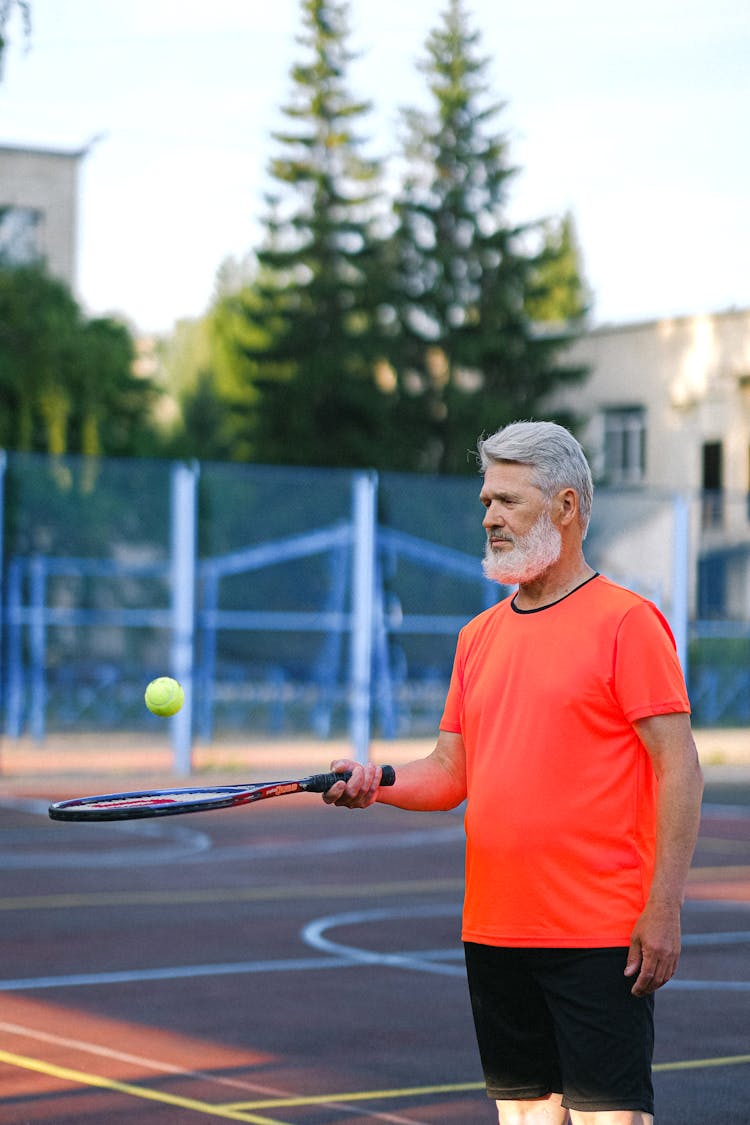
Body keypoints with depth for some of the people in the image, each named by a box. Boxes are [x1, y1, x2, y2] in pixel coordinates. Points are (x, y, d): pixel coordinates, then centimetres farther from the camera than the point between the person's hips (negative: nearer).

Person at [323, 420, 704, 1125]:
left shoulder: (626, 621, -6)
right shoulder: (479, 636, 15)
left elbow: (679, 767, -10)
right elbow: (452, 772, 15)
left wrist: (663, 908, -16)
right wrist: (379, 784, -6)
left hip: (600, 935, -7)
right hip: (493, 930, 7)